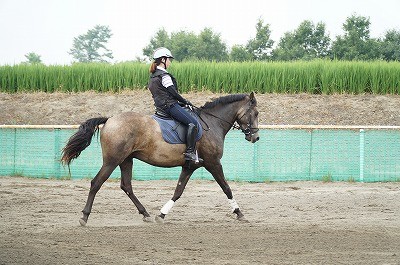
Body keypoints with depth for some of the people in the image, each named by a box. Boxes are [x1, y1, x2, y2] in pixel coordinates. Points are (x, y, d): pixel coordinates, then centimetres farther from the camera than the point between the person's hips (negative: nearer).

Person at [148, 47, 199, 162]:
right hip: (170, 106, -11)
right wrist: (185, 102, 1)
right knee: (193, 122, -17)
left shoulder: (153, 75, 17)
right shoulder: (164, 75, -13)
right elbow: (173, 92, -13)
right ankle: (190, 152, -22)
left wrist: (182, 102, 20)